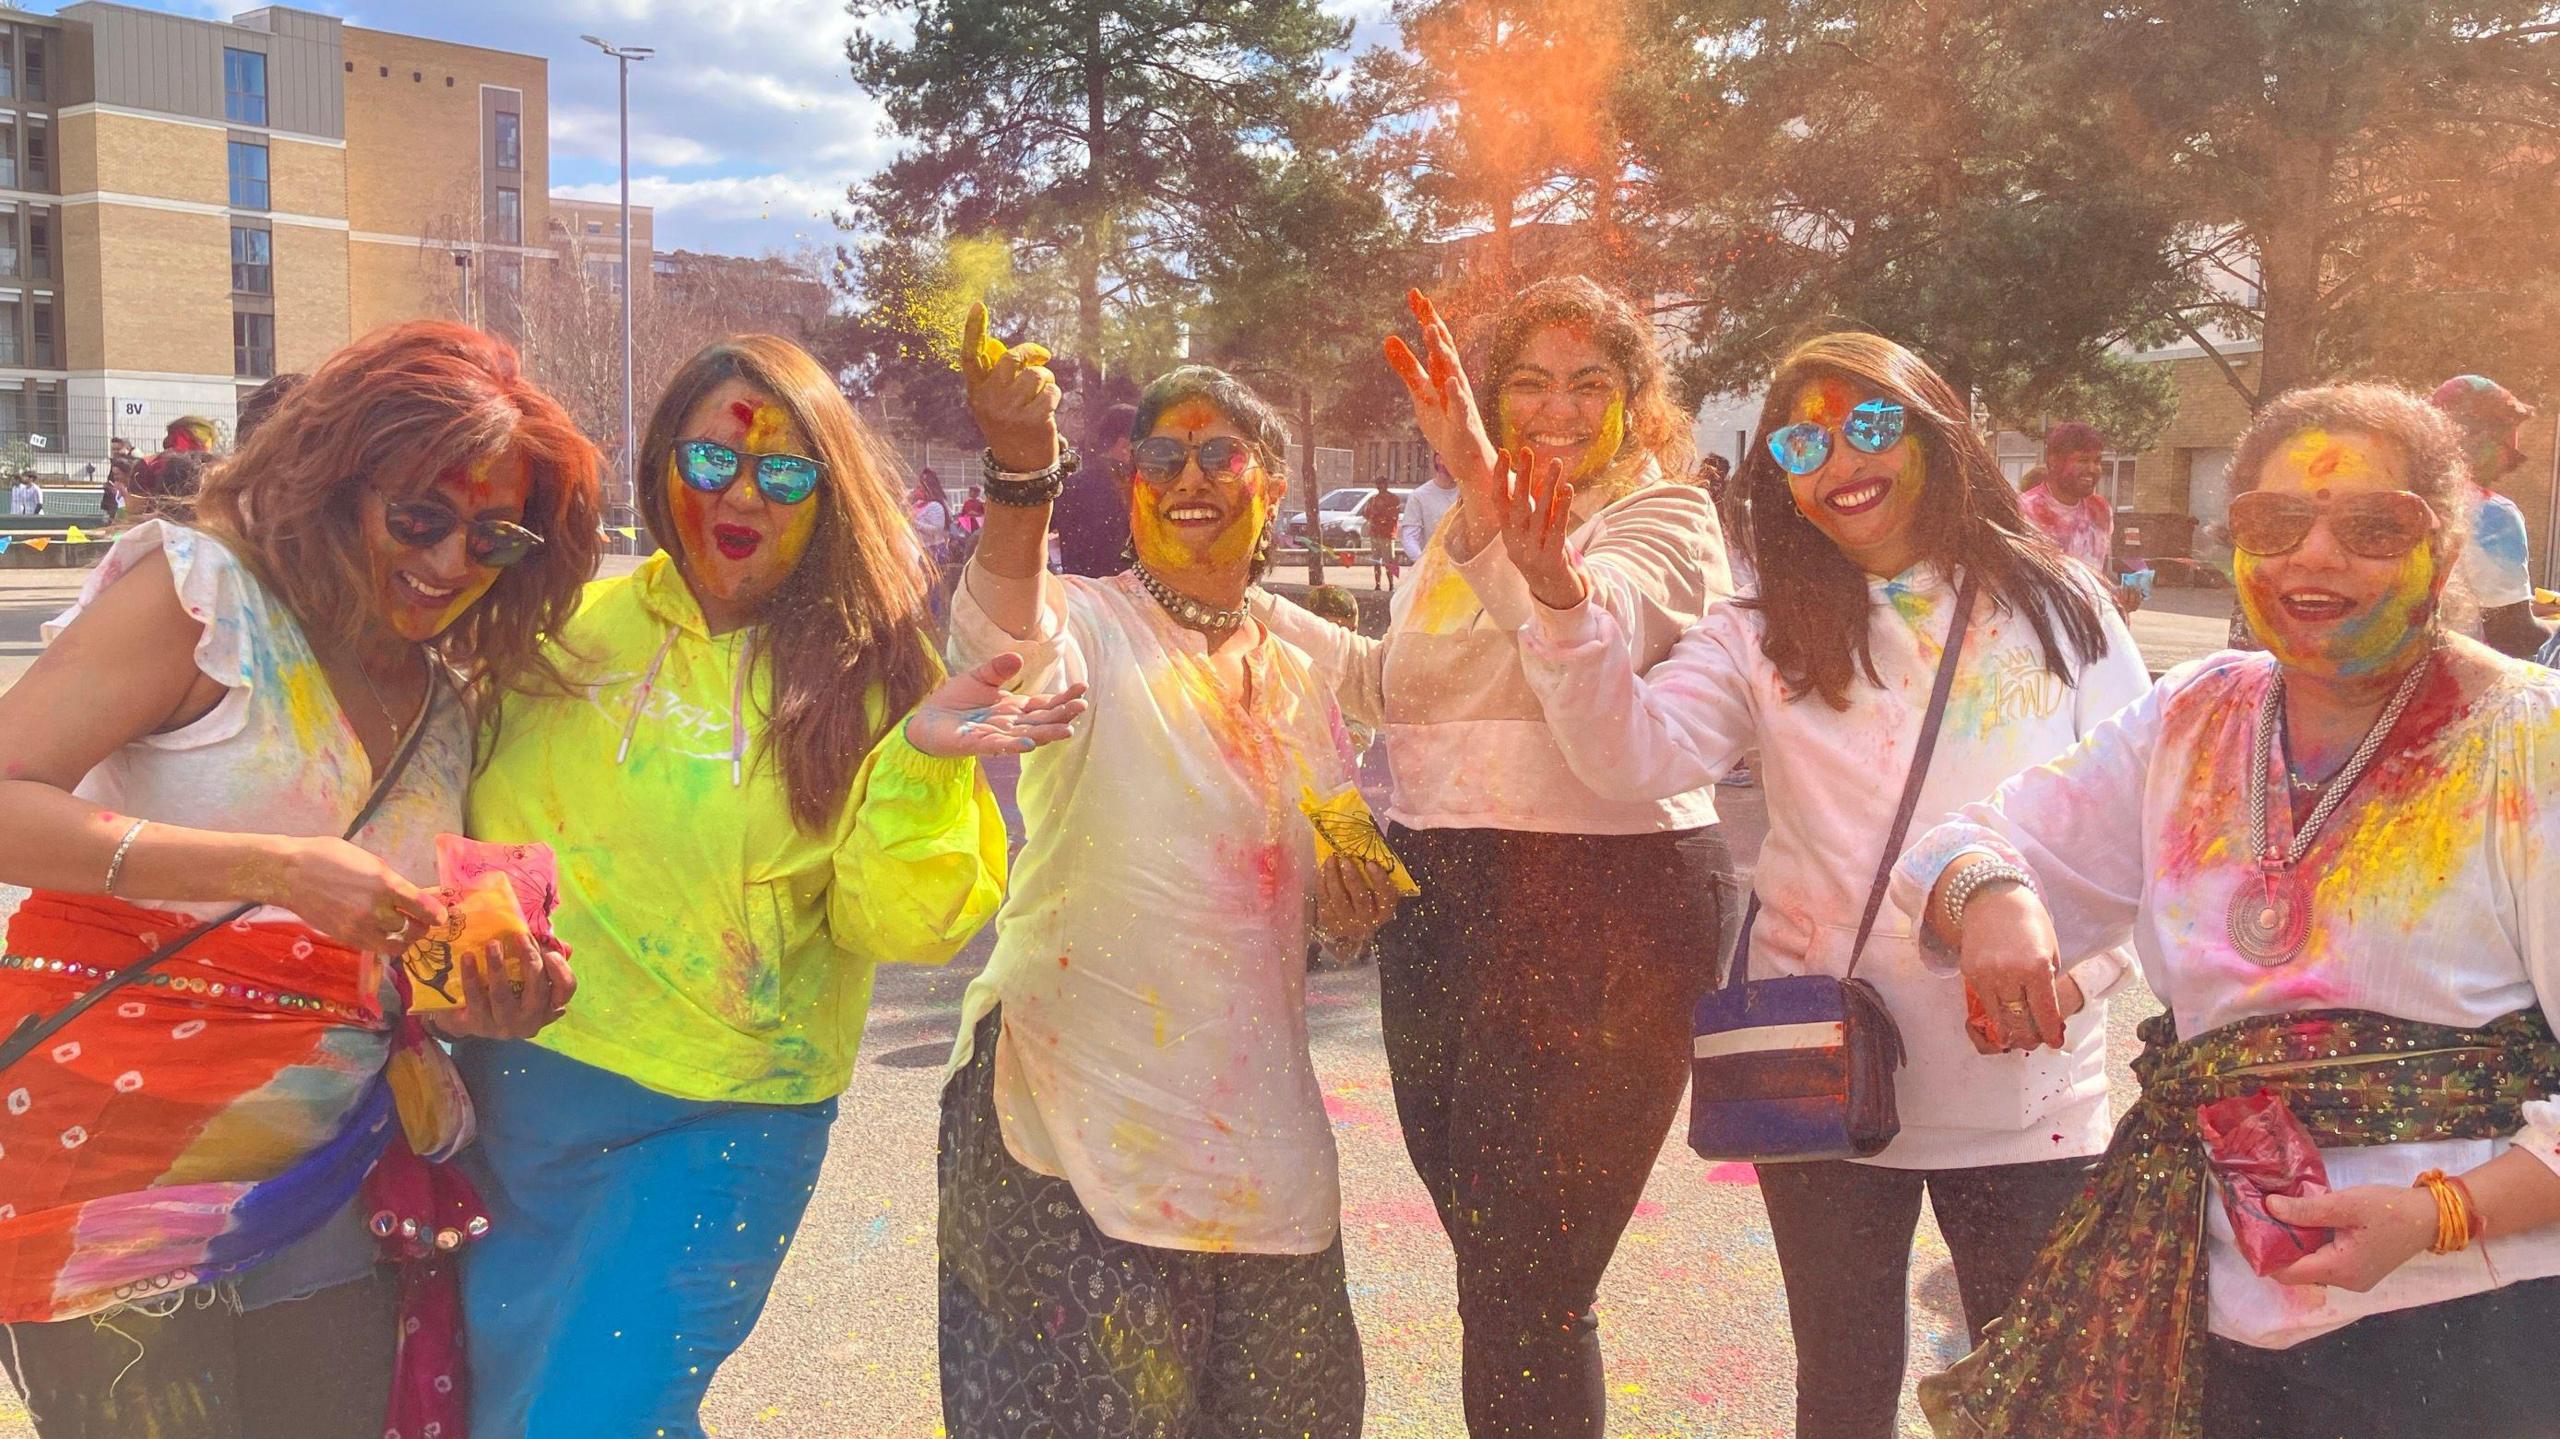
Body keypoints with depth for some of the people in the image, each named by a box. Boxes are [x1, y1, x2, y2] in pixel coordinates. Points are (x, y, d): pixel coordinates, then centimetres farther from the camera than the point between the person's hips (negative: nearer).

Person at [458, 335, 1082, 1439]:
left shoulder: (867, 670, -6)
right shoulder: (570, 631, -1)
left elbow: (904, 925, -12)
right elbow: (476, 827, 11)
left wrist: (918, 762, -25)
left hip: (730, 1115, -3)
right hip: (527, 1086, 4)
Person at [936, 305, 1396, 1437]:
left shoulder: (1300, 675, 13)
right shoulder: (1085, 623, -4)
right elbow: (1002, 650, -29)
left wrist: (1350, 907, -4)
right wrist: (1021, 471, -45)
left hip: (1254, 1127, 6)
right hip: (1073, 1106, -5)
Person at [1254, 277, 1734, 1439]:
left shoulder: (1662, 515, -5)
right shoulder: (1472, 530, 17)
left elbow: (1602, 632, -28)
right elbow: (1386, 685, 28)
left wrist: (1484, 483, -41)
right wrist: (1248, 607, 22)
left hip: (1600, 913, -7)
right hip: (1439, 902, 7)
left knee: (1525, 1293, -4)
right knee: (1490, 1267, 15)